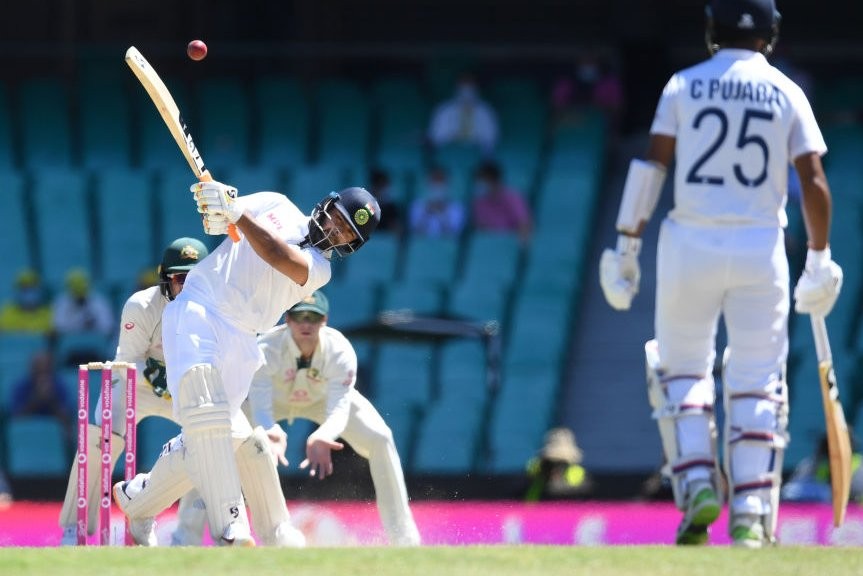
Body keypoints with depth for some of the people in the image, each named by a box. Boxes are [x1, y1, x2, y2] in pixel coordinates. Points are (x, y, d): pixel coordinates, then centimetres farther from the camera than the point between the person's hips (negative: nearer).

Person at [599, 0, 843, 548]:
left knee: (681, 369, 15)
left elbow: (651, 166, -3)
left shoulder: (684, 86, 3)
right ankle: (751, 518, -4)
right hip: (762, 248, 0)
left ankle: (697, 486, -2)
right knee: (757, 384, 4)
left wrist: (628, 247, -1)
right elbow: (814, 181, -1)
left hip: (690, 246, 0)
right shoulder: (787, 93, 4)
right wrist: (819, 260, 6)